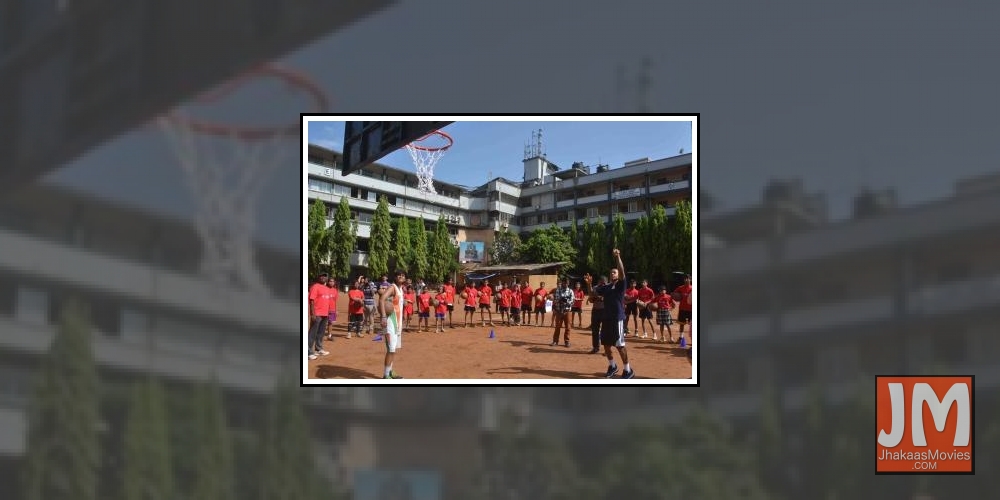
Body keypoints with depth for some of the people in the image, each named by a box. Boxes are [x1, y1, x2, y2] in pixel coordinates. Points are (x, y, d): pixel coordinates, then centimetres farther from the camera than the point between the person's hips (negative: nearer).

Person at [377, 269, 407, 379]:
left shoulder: (401, 289, 14)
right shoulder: (392, 287, -15)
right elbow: (382, 299, -29)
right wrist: (383, 317, -37)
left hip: (397, 321, 10)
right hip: (390, 320, -10)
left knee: (395, 348, 15)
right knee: (391, 349, -11)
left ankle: (390, 372, 24)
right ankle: (386, 375, -7)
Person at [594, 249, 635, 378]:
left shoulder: (620, 285, -5)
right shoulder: (606, 287, 13)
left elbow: (622, 272, -22)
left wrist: (617, 257, -31)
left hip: (618, 319, -7)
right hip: (607, 318, 7)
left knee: (620, 345, -5)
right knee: (606, 344, 13)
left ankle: (628, 370, 5)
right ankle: (612, 366, 32)